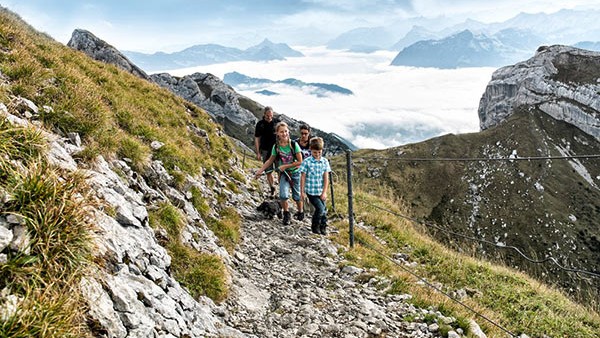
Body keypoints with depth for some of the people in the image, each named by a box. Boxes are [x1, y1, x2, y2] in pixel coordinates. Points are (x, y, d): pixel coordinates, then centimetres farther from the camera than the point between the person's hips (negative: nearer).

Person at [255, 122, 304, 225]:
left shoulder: (294, 145, -16)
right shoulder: (276, 147, -8)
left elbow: (300, 162, -13)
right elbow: (270, 160, 6)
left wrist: (285, 166, -17)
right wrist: (260, 171, 4)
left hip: (295, 173, -1)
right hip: (284, 174, 1)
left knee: (296, 196, 10)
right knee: (283, 195, -16)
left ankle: (300, 212, 37)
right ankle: (286, 214, 6)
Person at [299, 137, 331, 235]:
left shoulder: (325, 161, 1)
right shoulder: (306, 162, -8)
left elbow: (326, 178, -1)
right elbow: (303, 177, -3)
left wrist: (324, 192, -7)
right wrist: (302, 192, -4)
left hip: (321, 192, 4)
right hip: (311, 191, -3)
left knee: (324, 210, 8)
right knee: (320, 208, -12)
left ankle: (323, 227, 28)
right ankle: (315, 226, 9)